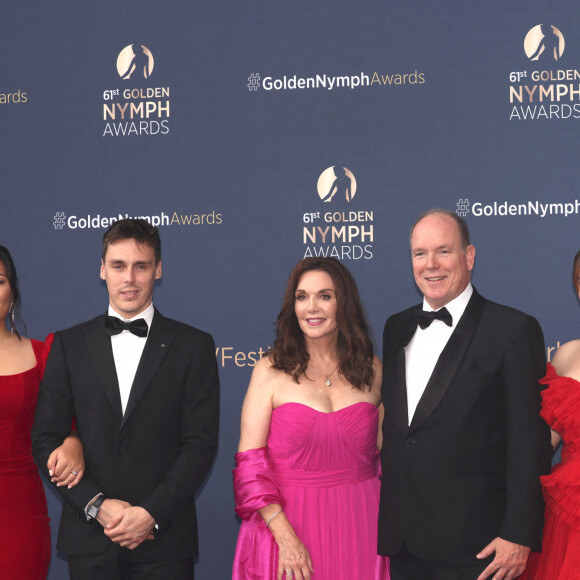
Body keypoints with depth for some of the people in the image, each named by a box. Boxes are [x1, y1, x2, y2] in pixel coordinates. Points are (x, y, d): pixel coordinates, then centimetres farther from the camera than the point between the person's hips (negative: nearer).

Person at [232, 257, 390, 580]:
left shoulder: (373, 371, 5)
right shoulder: (271, 371, -3)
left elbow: (386, 457, 9)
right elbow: (249, 464, -7)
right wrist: (285, 537, -14)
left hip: (360, 528, 2)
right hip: (287, 525, -2)